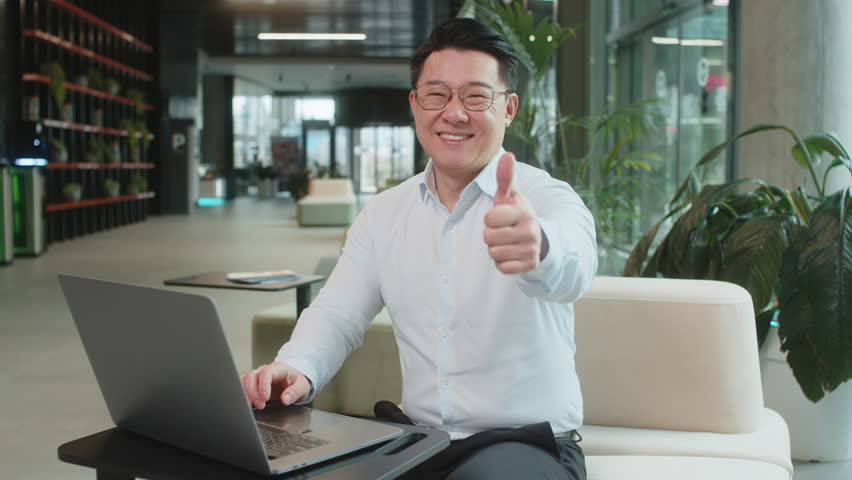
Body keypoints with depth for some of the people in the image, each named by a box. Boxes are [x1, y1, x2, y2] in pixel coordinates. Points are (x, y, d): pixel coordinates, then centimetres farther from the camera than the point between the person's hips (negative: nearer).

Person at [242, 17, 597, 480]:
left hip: (529, 443, -4)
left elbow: (570, 269, -31)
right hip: (418, 440, 5)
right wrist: (296, 368, -18)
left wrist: (538, 248, -57)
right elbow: (338, 315, 6)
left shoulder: (548, 198, -8)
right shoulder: (383, 213, 8)